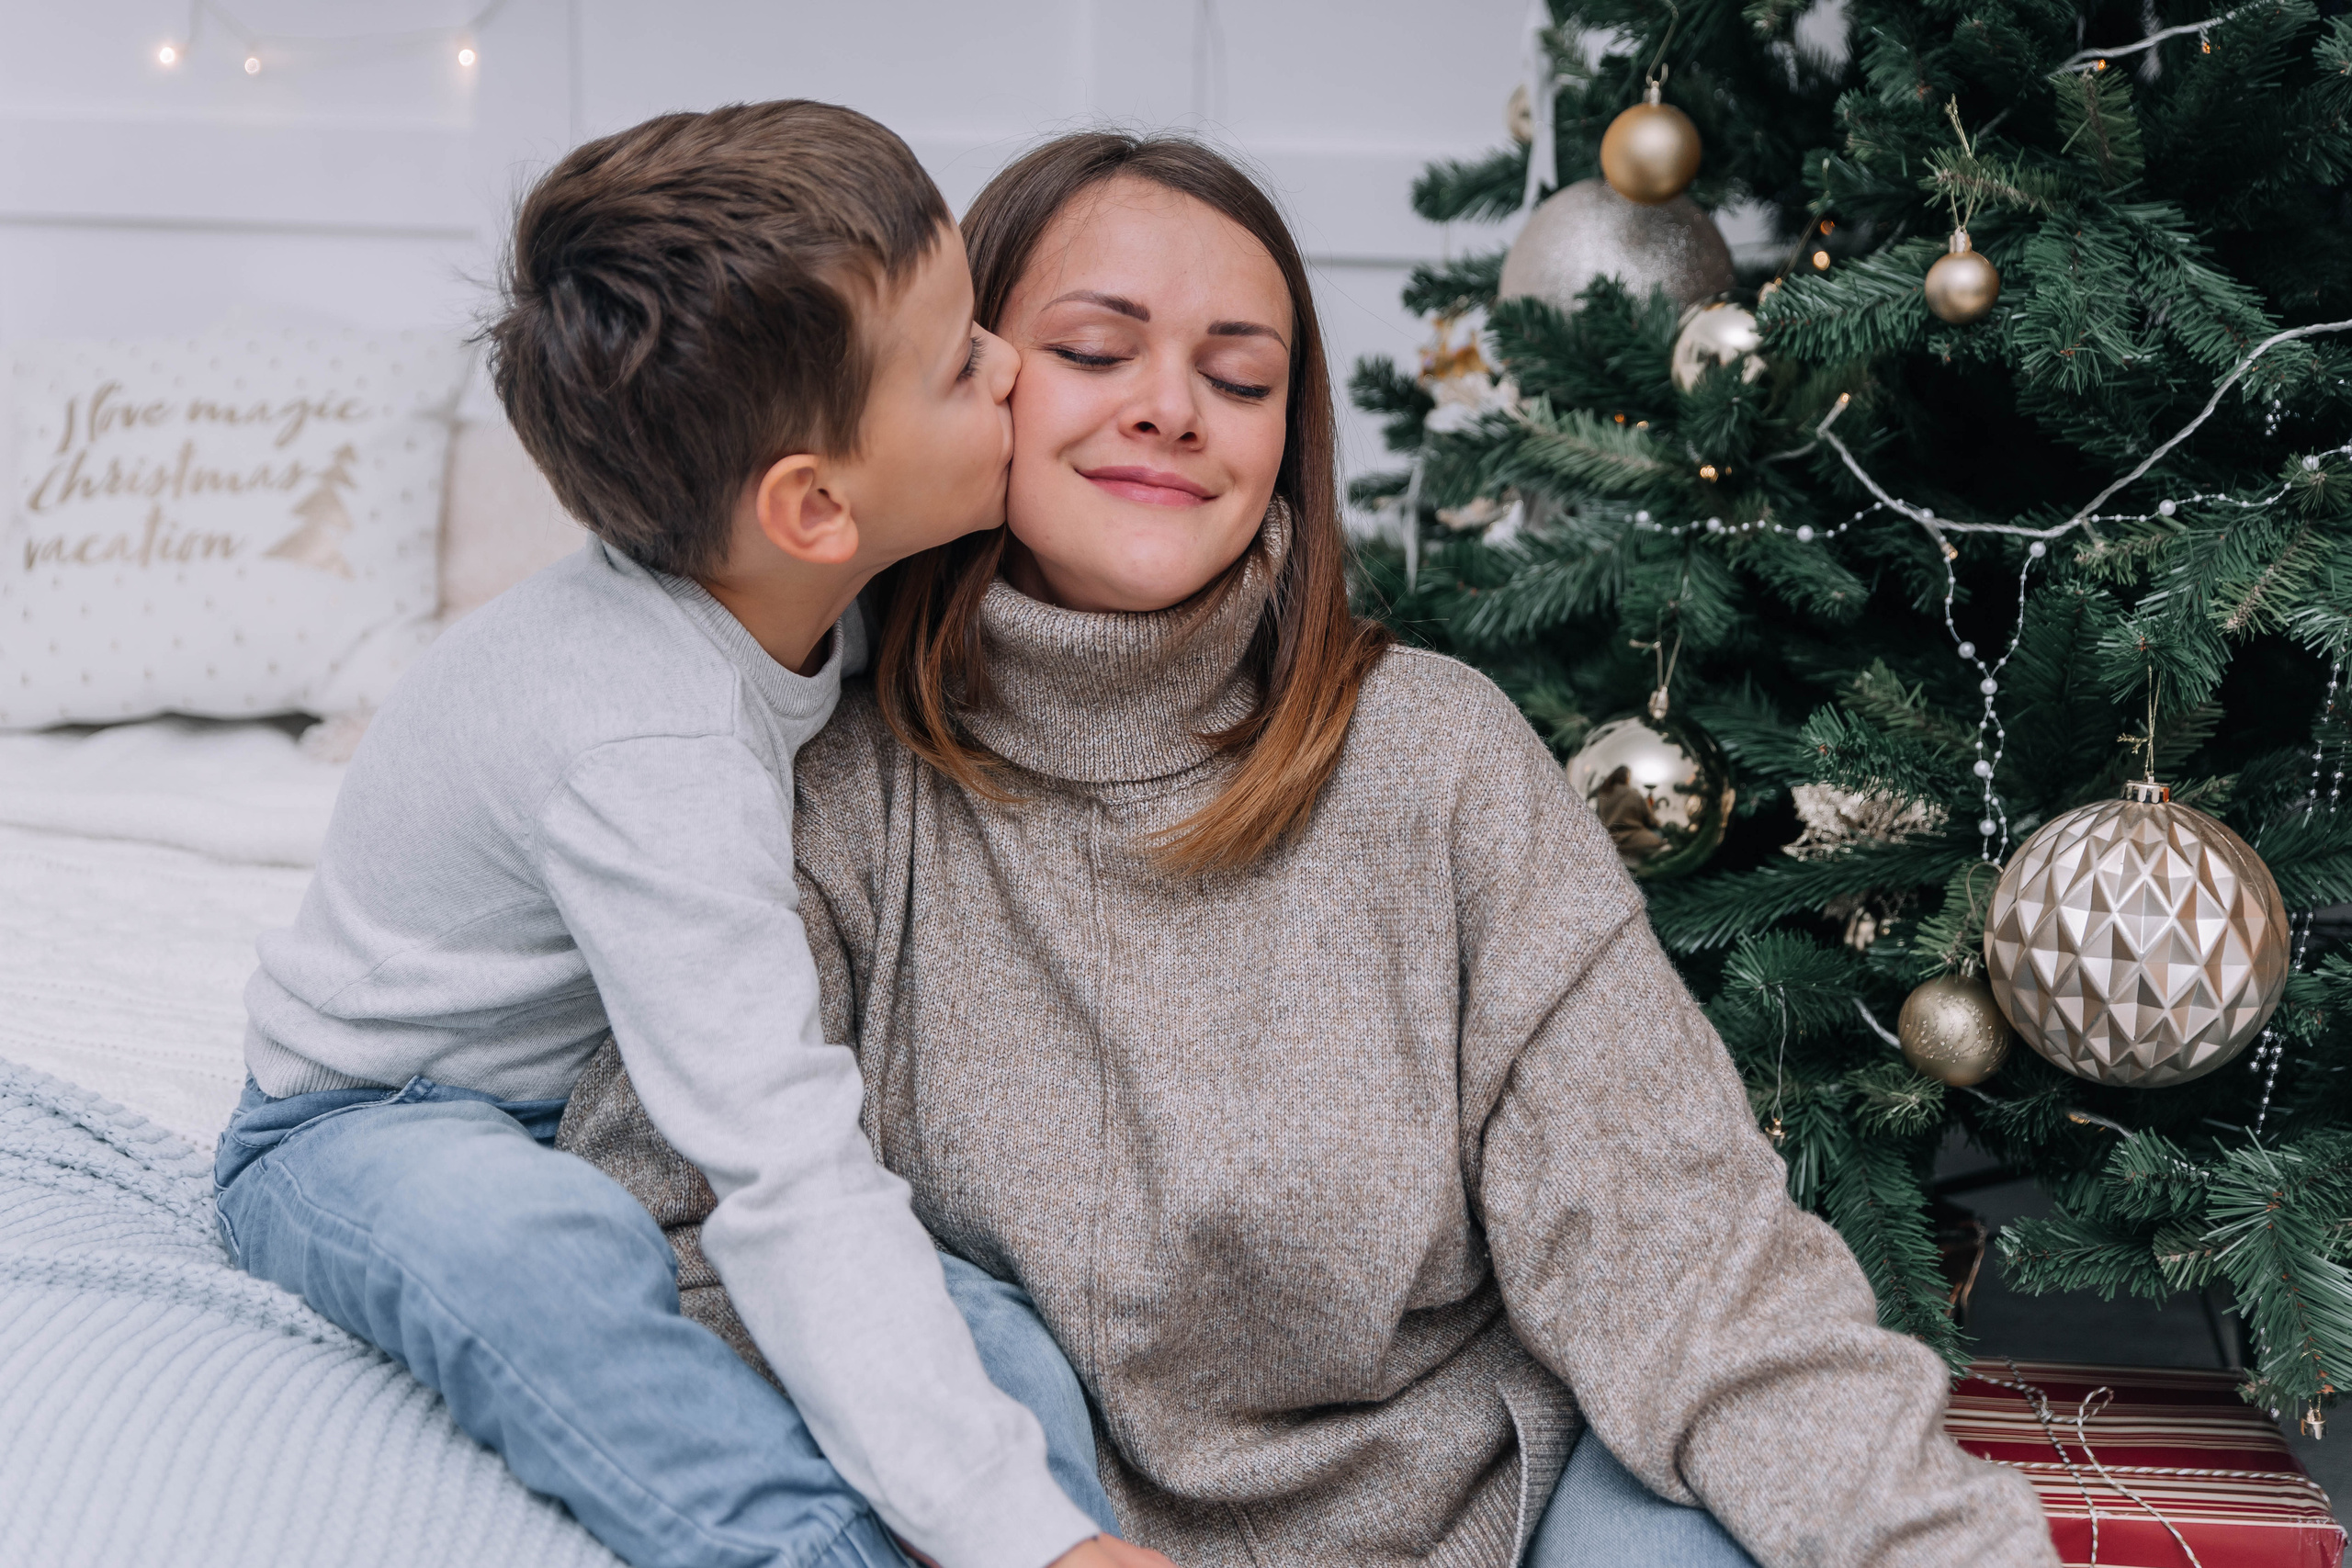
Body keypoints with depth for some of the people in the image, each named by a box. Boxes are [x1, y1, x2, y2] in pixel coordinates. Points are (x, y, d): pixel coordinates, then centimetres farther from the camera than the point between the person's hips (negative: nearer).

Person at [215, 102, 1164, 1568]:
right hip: (369, 1131, -6)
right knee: (533, 1241, -43)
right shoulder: (652, 759, -35)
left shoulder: (798, 594, -9)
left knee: (999, 1337, -19)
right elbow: (793, 1184, -42)